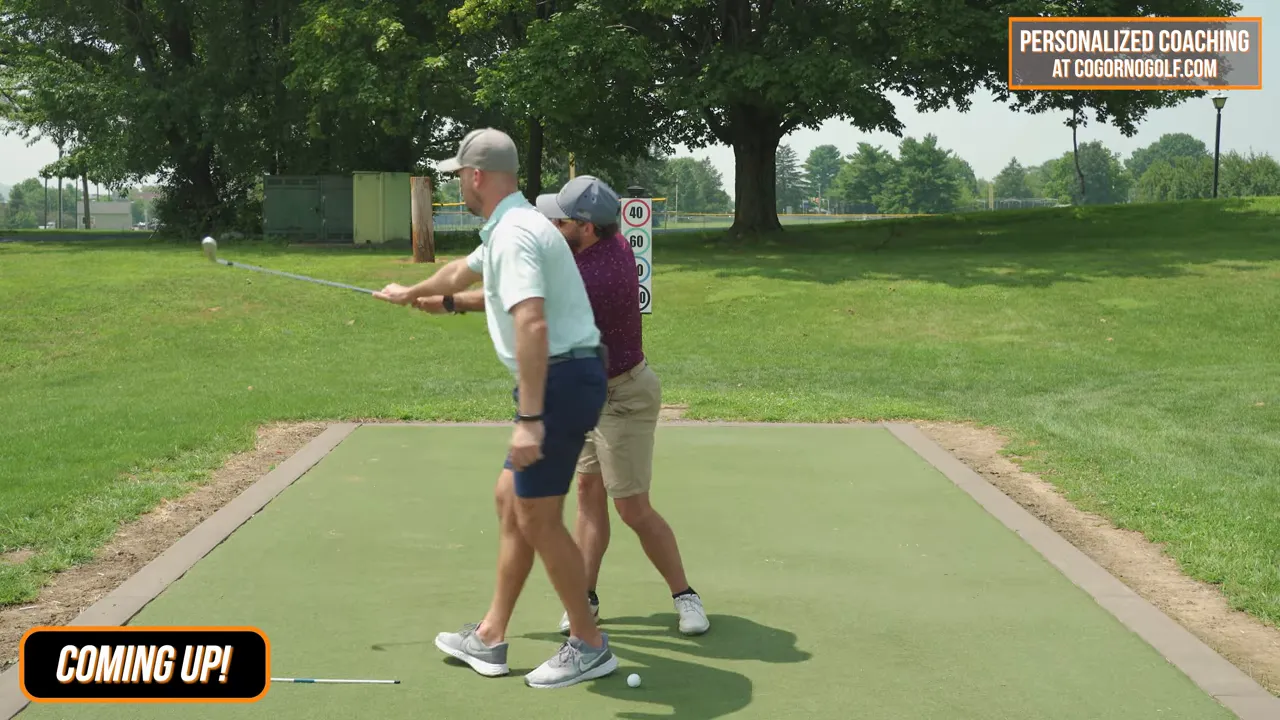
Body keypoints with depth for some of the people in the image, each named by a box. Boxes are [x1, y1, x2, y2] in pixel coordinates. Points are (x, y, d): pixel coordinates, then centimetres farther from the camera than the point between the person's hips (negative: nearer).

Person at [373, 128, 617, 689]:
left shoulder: (513, 234, -17)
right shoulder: (505, 231, 17)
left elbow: (532, 326, -29)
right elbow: (461, 272, 39)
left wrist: (529, 418, -31)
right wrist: (411, 292, 56)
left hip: (559, 380, -11)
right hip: (564, 377, 11)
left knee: (538, 518, -3)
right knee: (510, 498, 15)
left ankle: (588, 646, 9)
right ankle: (490, 638, 24)